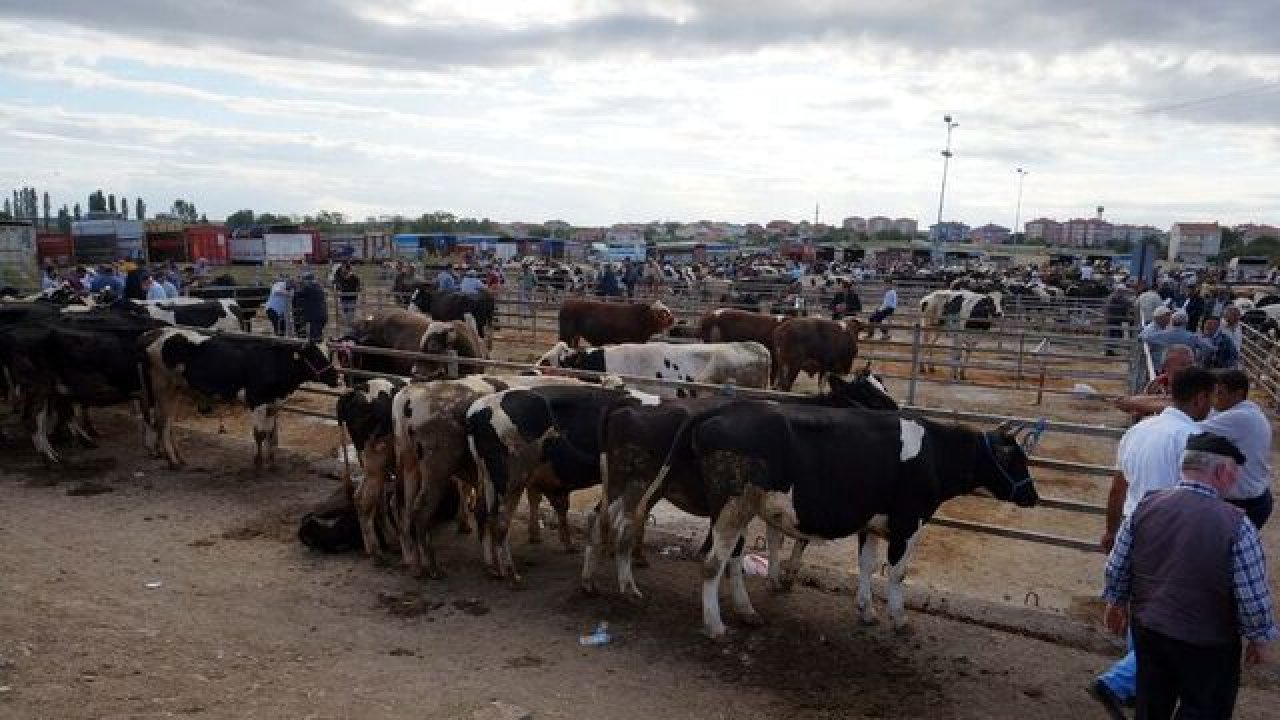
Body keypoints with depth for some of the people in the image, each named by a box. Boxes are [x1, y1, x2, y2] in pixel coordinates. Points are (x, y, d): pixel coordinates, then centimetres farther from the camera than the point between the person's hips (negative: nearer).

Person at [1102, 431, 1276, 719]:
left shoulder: (1145, 507, -10)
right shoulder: (1236, 524, -21)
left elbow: (1116, 567, -2)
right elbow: (1253, 597, -16)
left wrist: (1117, 602, 16)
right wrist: (1259, 638, 2)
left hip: (1147, 630, 4)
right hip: (1207, 644, -4)